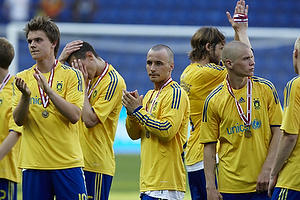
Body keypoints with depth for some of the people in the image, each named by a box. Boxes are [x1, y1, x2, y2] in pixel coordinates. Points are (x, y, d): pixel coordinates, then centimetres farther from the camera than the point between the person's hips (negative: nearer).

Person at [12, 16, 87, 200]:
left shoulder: (72, 75, 0)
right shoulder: (23, 78, 9)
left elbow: (74, 115, -12)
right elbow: (19, 120, 1)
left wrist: (48, 90, -21)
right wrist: (25, 96, -18)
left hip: (68, 163, -2)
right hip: (33, 164, 3)